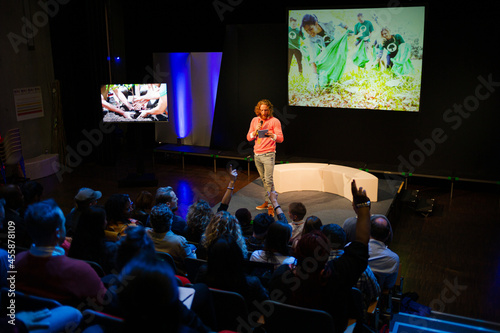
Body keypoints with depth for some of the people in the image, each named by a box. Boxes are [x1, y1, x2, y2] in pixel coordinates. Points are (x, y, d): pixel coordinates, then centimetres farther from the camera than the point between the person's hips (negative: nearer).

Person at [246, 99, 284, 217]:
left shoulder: (274, 121, -3)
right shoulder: (255, 120, 10)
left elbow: (281, 139, -8)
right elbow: (249, 137, 9)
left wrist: (272, 135, -28)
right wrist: (255, 131, -11)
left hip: (268, 154, -5)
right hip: (257, 154, 5)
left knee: (268, 180, -11)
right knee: (263, 180, 11)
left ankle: (271, 205, -8)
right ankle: (267, 202, 20)